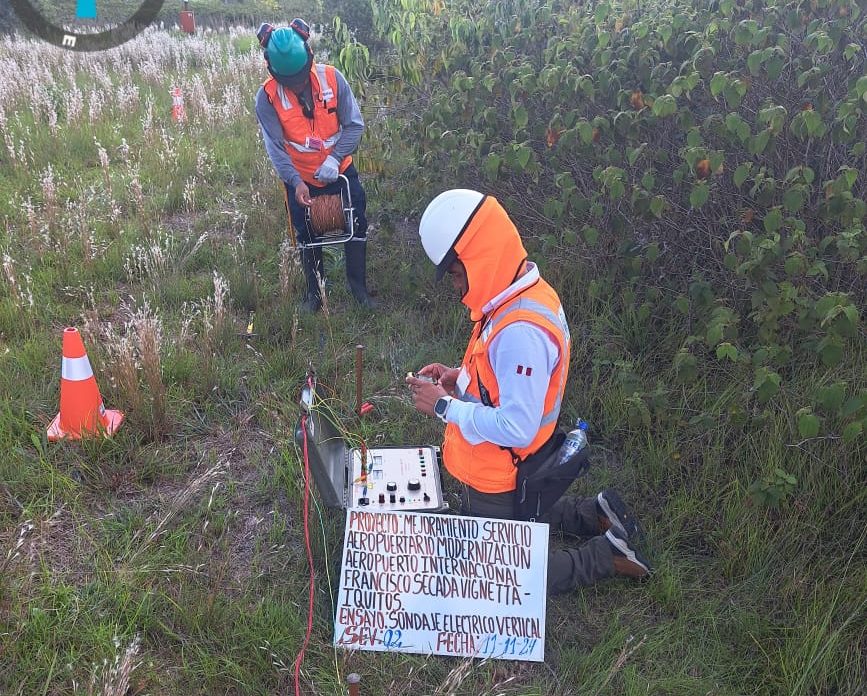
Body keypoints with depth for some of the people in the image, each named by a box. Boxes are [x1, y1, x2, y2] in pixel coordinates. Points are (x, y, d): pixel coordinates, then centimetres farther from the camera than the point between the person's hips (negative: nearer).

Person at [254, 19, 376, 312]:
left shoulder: (332, 78, -17)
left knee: (357, 227, 8)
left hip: (341, 172, 1)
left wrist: (334, 158, -27)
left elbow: (354, 124, -14)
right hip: (300, 180, 0)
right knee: (308, 237, 12)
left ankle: (359, 286, 27)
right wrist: (295, 181, -31)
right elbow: (275, 146, -18)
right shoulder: (267, 97, -18)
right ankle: (314, 291, 30)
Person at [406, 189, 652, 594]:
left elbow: (516, 428, -34)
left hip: (498, 485, -9)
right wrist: (461, 378, -1)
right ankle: (594, 514, 29)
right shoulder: (522, 295, -3)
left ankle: (606, 556, 13)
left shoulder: (520, 331, -34)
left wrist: (444, 405, -25)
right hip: (490, 470, 9)